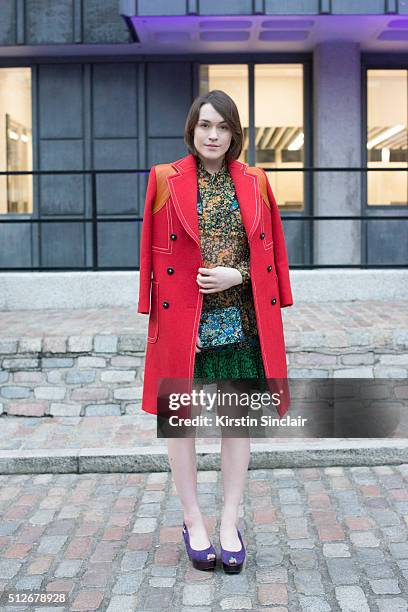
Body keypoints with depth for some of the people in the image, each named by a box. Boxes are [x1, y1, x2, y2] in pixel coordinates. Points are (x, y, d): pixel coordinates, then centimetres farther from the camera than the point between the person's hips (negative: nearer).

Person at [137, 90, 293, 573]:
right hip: (183, 320, -2)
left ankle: (230, 523, 22)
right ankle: (193, 522, 24)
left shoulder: (254, 182, 6)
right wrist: (154, 311, -3)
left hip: (241, 319, 2)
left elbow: (271, 252, 9)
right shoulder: (164, 180, 0)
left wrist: (237, 275, -8)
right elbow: (153, 253, 1)